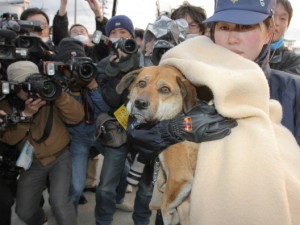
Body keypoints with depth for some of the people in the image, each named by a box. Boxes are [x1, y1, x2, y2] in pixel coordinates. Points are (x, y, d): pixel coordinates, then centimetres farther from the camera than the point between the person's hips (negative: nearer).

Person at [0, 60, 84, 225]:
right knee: (24, 211, 8)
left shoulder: (50, 97, -14)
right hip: (32, 163, 3)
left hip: (60, 157, -2)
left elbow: (77, 117, -21)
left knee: (59, 202, -22)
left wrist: (59, 95, -34)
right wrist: (26, 114, -31)